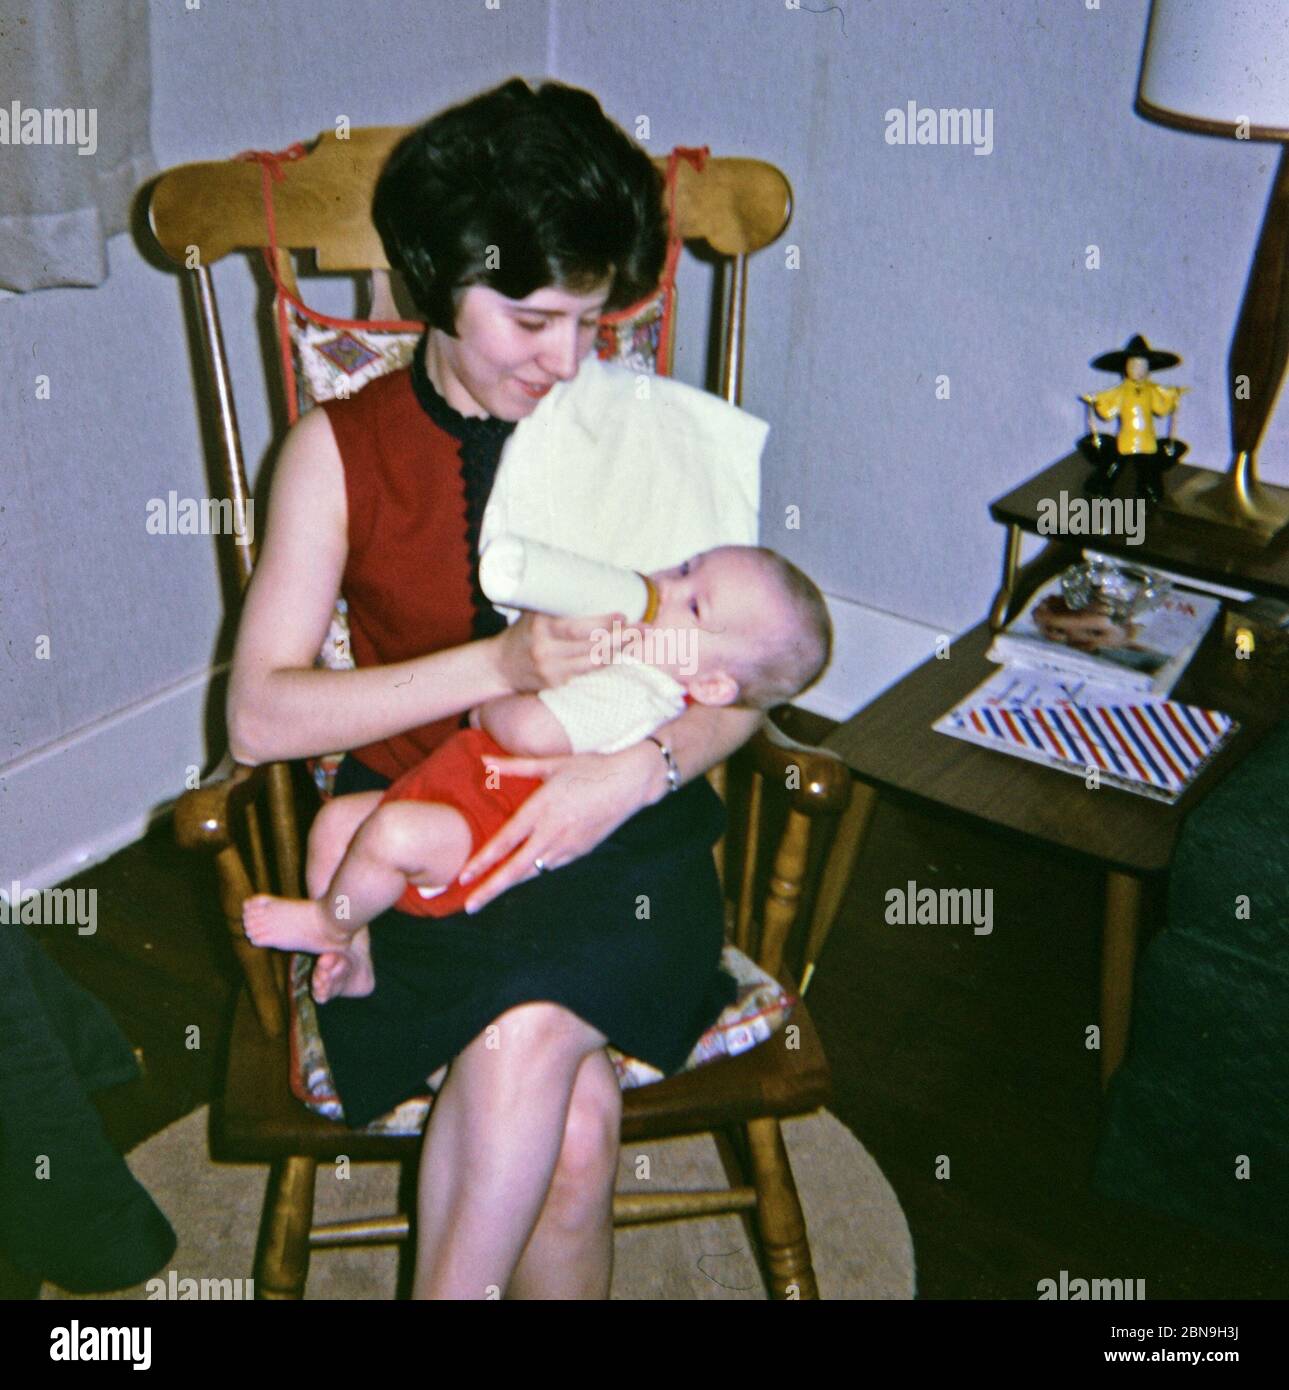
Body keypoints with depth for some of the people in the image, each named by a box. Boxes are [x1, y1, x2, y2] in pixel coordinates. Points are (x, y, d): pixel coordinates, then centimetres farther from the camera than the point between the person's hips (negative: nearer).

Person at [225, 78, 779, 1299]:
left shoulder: (642, 430, 4)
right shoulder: (340, 450, 1)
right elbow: (259, 716, -7)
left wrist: (637, 769, -19)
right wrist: (496, 664, -19)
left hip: (614, 830, 1)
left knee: (526, 1039, -30)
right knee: (573, 1121, -26)